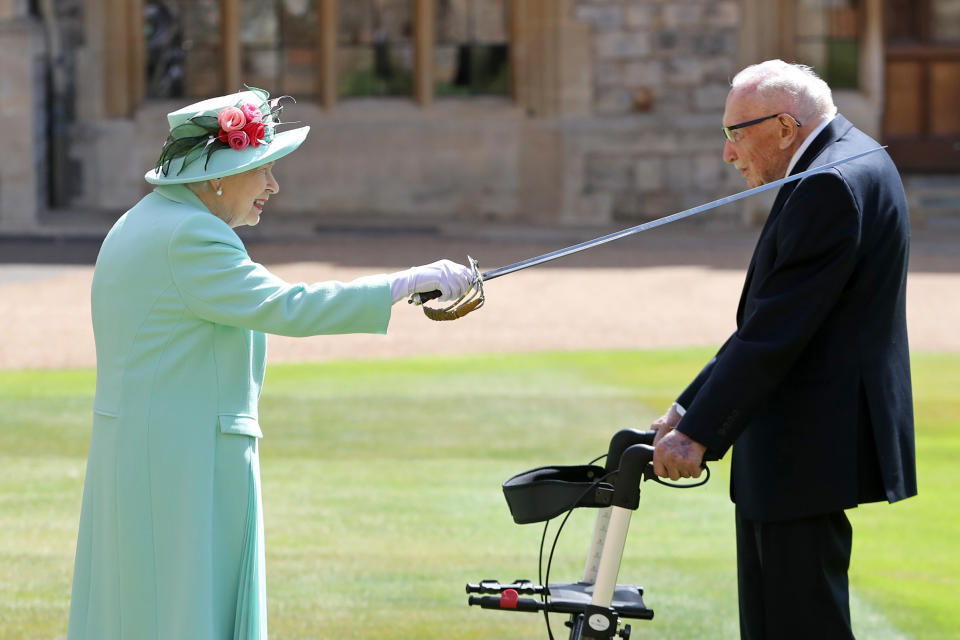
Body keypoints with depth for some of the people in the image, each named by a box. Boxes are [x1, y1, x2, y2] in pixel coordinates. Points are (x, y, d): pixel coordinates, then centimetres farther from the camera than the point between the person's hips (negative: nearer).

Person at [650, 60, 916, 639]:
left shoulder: (833, 184, -18)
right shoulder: (849, 166, 15)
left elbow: (776, 330, -22)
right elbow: (769, 321, 18)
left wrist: (699, 432, -20)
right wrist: (692, 409, 14)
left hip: (808, 449, -11)